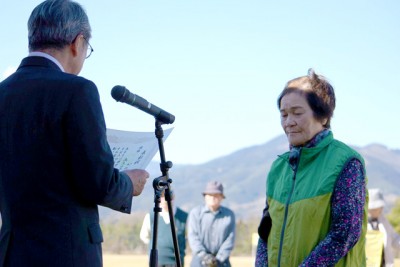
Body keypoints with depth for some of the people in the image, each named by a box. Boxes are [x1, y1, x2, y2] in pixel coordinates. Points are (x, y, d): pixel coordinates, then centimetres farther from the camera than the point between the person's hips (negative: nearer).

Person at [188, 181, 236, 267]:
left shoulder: (229, 214, 8)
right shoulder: (195, 212, 5)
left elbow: (230, 240, 2)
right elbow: (193, 236, -3)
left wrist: (218, 258, -9)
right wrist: (204, 255, -14)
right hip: (200, 260, -1)